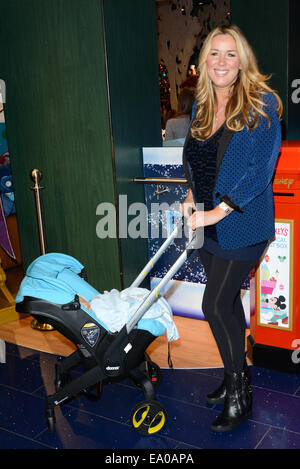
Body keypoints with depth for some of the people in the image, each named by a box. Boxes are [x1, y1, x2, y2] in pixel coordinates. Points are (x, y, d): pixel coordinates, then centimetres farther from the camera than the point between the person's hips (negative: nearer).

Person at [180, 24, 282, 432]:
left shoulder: (262, 103, -10)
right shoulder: (201, 106, 9)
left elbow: (260, 168, -17)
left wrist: (217, 211, -20)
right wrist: (191, 197, 6)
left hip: (242, 224, -6)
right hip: (209, 224, 6)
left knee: (215, 305, -6)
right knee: (227, 302, 15)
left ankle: (239, 397, 14)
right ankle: (238, 377, 34)